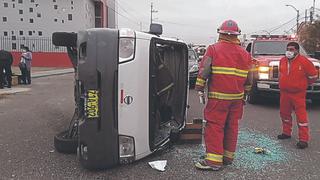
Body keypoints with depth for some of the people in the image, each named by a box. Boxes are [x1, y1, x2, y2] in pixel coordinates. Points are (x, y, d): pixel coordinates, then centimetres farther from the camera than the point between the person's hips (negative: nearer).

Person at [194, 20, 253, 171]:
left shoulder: (213, 49, -6)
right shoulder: (245, 54, 10)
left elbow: (203, 71, -12)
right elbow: (249, 79, 14)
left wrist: (200, 89, -3)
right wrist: (245, 94, 25)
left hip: (218, 97, -6)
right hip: (237, 97, 6)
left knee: (214, 126, -2)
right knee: (232, 126, 13)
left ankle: (214, 160, -2)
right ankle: (228, 156, 23)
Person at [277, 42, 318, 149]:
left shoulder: (304, 61, -11)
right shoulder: (283, 60, 6)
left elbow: (313, 76, -1)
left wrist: (303, 84, 7)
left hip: (298, 94, -6)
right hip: (284, 93, 6)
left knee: (301, 116, -6)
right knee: (284, 113, 15)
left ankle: (304, 139, -2)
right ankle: (286, 133, 32)